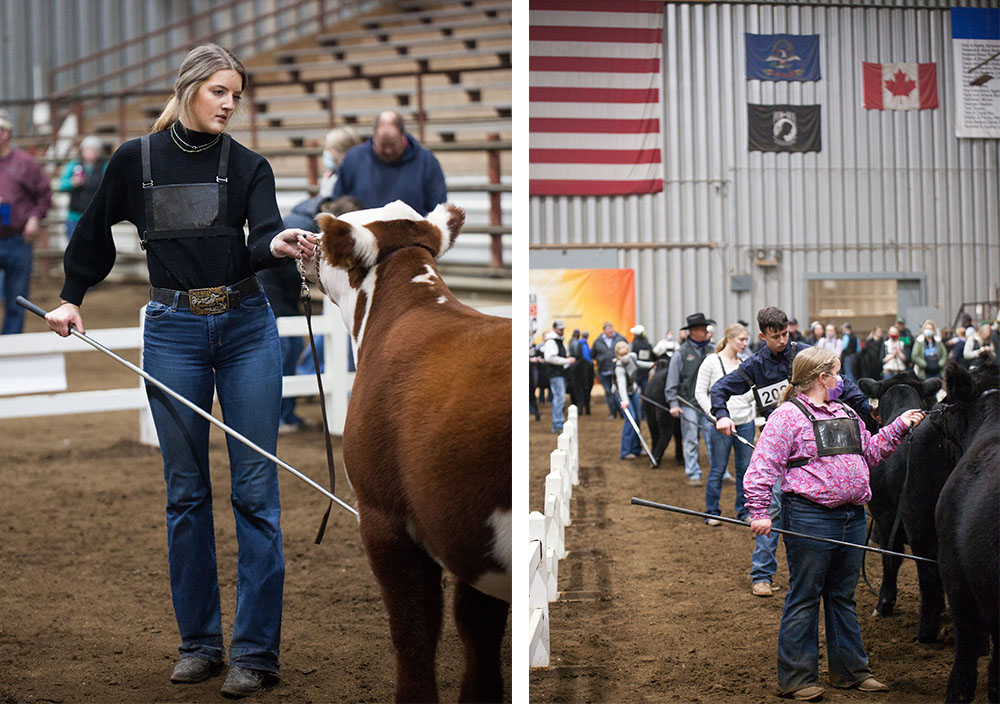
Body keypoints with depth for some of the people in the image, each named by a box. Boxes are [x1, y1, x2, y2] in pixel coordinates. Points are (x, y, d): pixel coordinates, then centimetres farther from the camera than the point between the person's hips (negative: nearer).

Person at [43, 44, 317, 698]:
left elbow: (263, 238, -14)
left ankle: (256, 651, 1)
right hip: (174, 331, 1)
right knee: (186, 490, 6)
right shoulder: (135, 160, 3)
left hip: (246, 326, 0)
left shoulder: (248, 165, 1)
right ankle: (199, 643, 16)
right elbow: (95, 232, 18)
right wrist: (71, 298, 18)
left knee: (255, 489, -3)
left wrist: (282, 244, -36)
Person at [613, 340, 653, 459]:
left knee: (636, 419, 9)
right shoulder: (620, 367, -35)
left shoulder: (632, 357, -14)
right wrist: (624, 400, -63)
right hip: (623, 393, -7)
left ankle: (636, 449, 20)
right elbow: (621, 384, -49)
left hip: (632, 390, 7)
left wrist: (650, 365, 27)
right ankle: (625, 452, -12)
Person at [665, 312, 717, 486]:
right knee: (691, 441, 2)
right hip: (689, 403, -3)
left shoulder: (709, 351, 8)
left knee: (713, 437, 0)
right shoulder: (681, 353, -3)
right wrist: (673, 404, -8)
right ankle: (693, 474, 9)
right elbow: (672, 382, -2)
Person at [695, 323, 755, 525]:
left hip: (746, 423, 4)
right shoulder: (712, 361, -2)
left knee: (745, 468, 7)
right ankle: (712, 512, 10)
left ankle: (743, 511, 18)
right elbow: (700, 392, -3)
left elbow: (748, 395, 13)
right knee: (717, 470, 0)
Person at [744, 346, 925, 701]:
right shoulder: (788, 416, -8)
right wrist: (759, 512, -19)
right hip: (809, 519, -7)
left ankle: (850, 670, 24)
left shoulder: (846, 414, 17)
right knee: (804, 599, -1)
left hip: (852, 519, 7)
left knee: (843, 597, 16)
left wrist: (899, 427, 20)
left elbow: (870, 452, 29)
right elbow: (763, 466, -13)